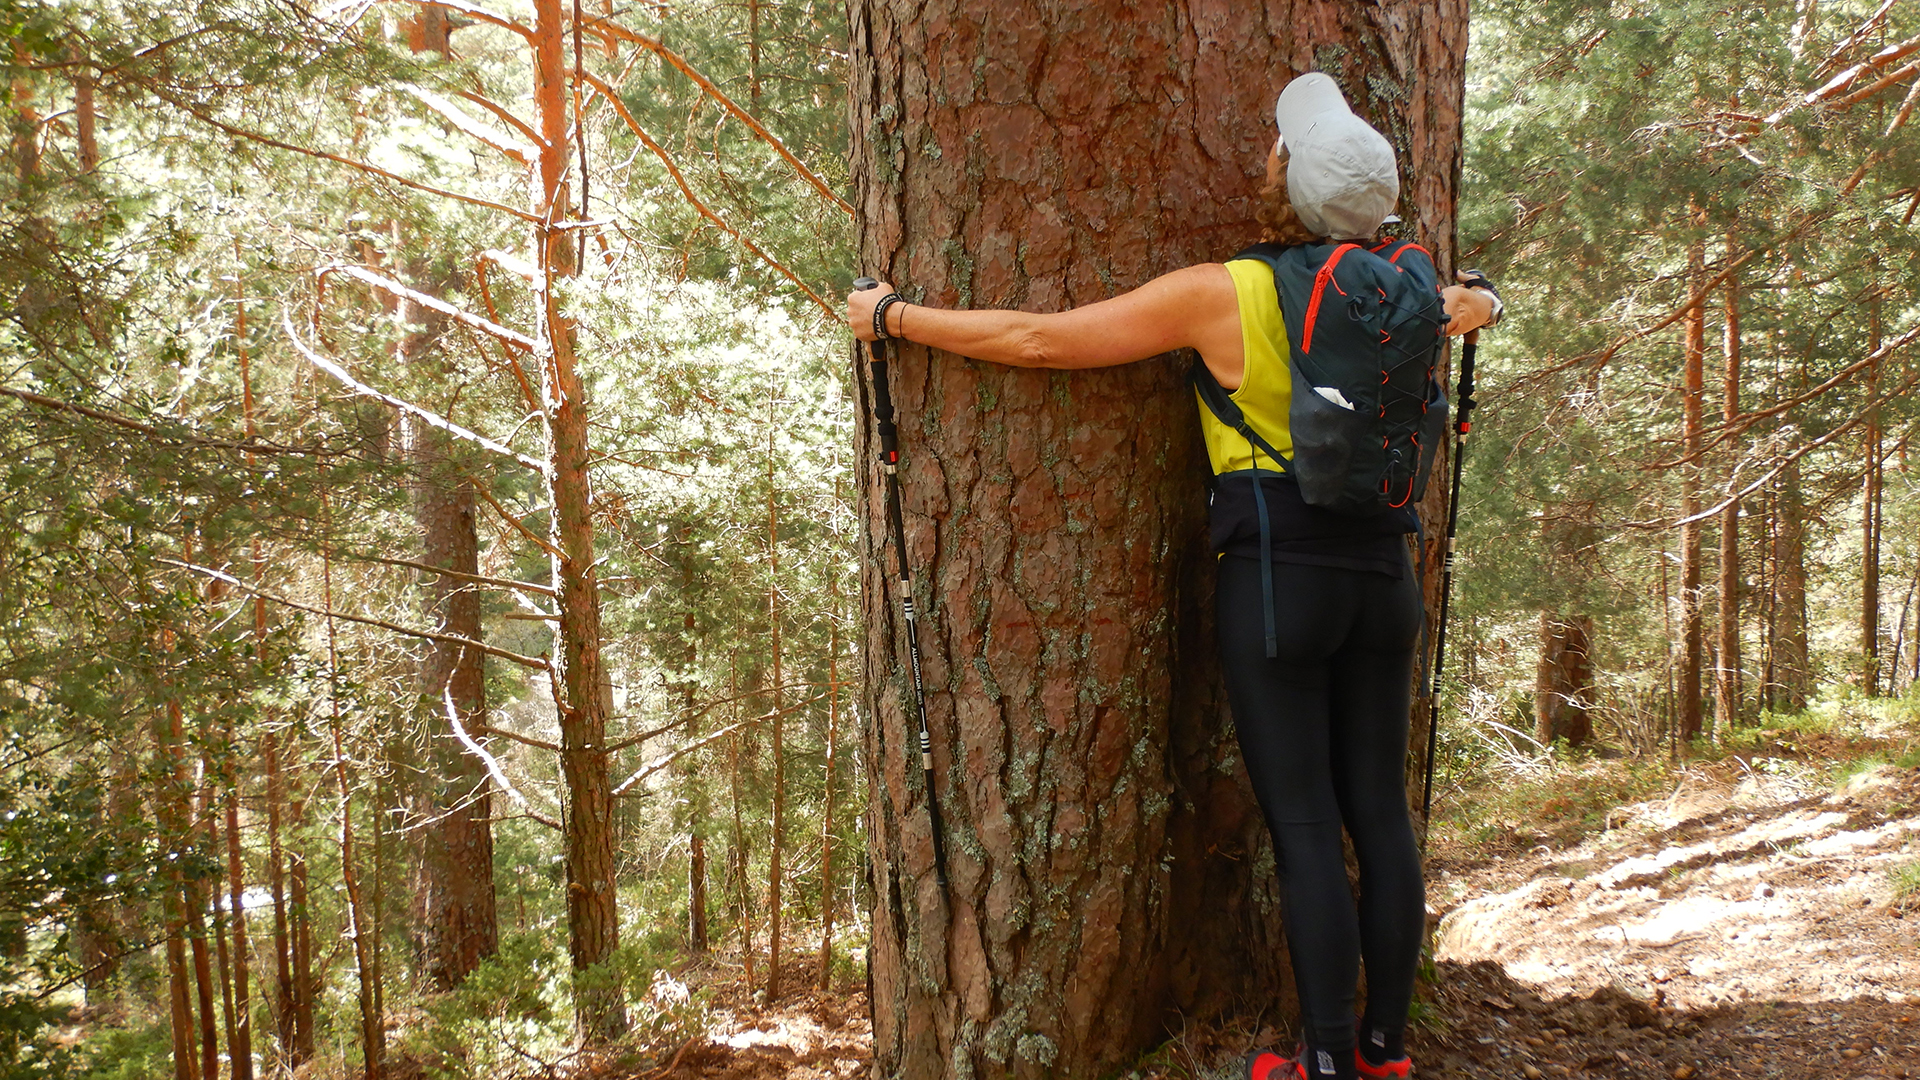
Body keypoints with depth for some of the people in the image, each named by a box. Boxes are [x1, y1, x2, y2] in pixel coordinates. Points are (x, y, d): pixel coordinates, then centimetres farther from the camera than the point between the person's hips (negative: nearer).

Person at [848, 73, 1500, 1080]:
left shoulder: (1219, 294, -11)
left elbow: (1036, 340, -7)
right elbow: (1471, 301, 37)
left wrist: (896, 316, 1)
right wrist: (1476, 305, 20)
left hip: (1275, 576, -5)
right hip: (1380, 573, 6)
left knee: (1305, 829, 1)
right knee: (1379, 812, 11)